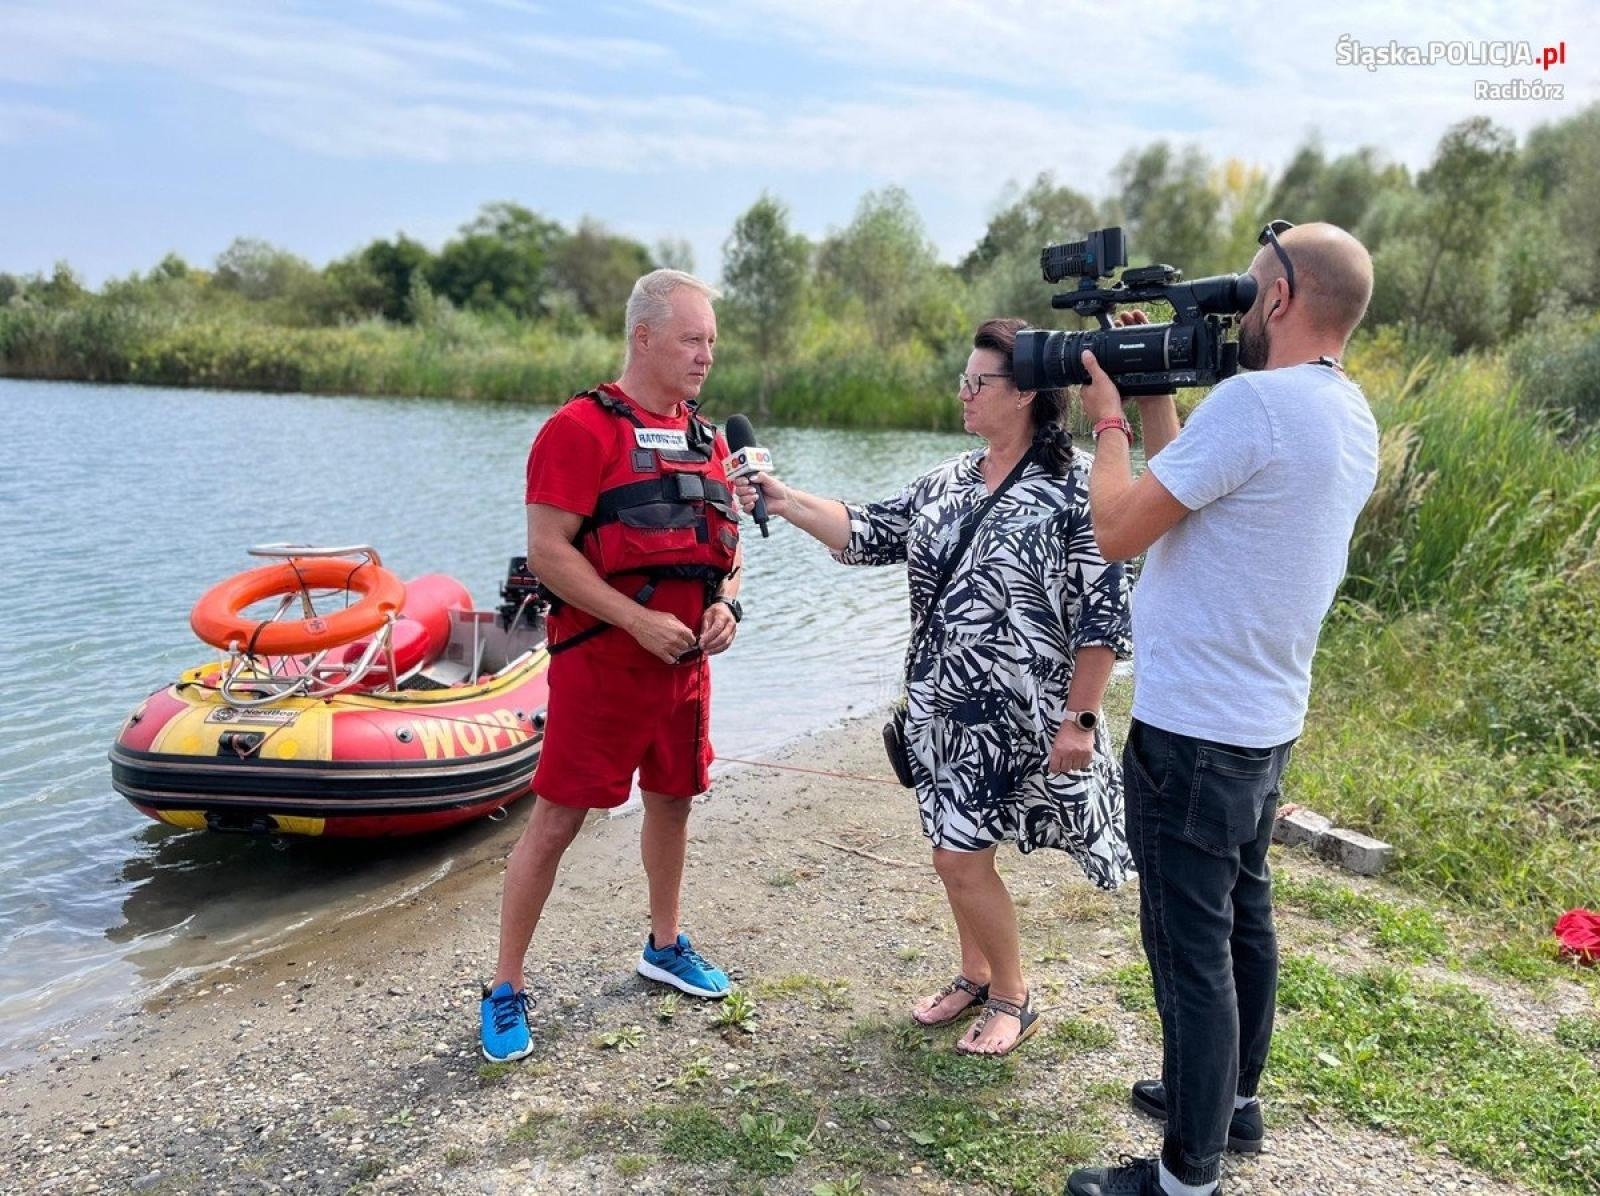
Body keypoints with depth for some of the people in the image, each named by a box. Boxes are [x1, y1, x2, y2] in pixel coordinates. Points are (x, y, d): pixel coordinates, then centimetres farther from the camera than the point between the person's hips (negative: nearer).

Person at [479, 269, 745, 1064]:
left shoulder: (707, 439, 11)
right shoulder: (581, 429, -12)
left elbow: (728, 544, 18)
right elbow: (547, 551, -17)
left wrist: (726, 604, -2)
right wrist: (638, 621, -21)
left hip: (685, 662, 7)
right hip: (601, 660, -7)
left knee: (672, 801, 17)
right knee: (556, 818, 0)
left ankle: (665, 947, 37)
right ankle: (505, 988, 14)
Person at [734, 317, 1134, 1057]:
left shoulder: (1076, 486, -14)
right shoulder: (951, 479, 7)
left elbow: (1104, 615, -14)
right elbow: (873, 534, 9)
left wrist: (1079, 719, -16)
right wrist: (787, 502, -2)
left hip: (1013, 714, -7)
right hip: (941, 706, 7)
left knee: (959, 856, -2)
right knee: (958, 849, 17)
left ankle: (1012, 998, 22)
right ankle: (975, 975, 39)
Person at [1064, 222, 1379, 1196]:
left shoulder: (1255, 401, -21)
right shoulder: (1353, 417, 8)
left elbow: (1119, 531, -17)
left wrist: (1110, 420, -3)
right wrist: (1155, 401, 12)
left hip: (1196, 728, -10)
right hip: (1267, 721, 10)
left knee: (1192, 948, 1)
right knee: (1244, 915, 22)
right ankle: (1233, 1096, 41)